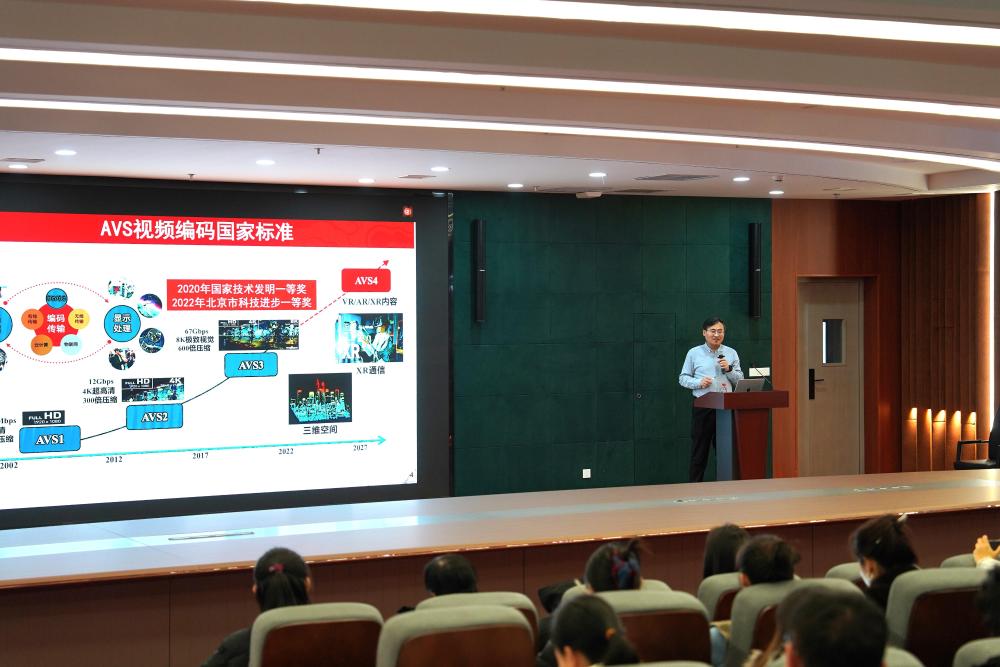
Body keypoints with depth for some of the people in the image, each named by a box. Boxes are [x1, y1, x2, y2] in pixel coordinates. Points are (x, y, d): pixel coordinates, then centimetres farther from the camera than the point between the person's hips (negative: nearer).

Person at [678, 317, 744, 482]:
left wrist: (729, 369, -7)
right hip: (702, 408, -2)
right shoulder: (694, 353, 5)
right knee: (699, 451, 2)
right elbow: (683, 378, 4)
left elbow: (740, 380, 10)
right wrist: (699, 383, -12)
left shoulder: (731, 354, 11)